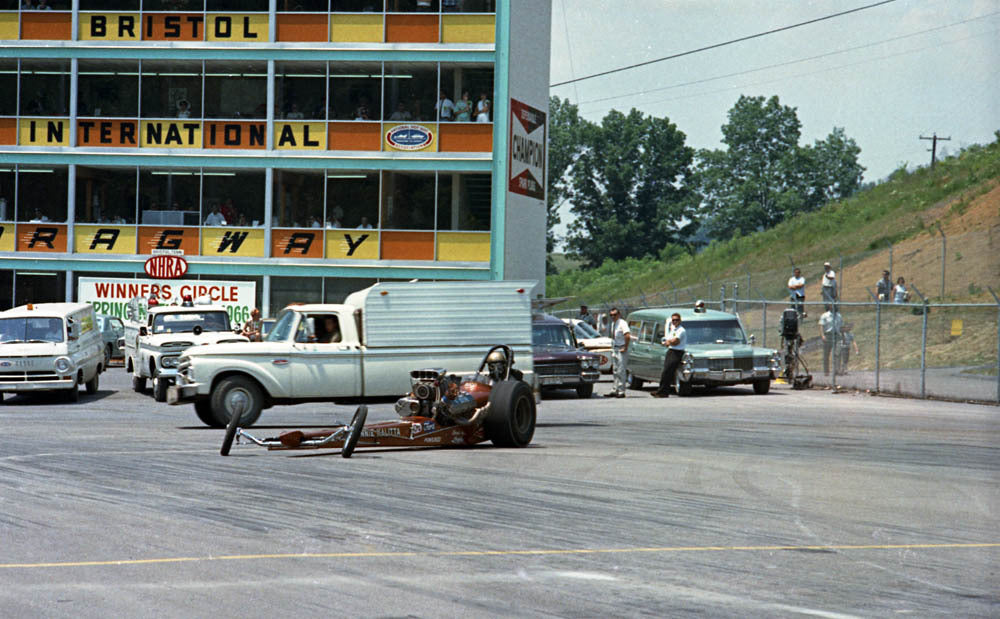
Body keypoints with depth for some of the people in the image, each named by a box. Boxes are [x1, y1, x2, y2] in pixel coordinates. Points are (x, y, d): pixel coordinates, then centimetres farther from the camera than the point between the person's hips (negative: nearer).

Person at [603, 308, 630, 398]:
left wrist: (625, 348, -21)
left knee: (620, 371, -8)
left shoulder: (622, 323, -15)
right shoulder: (613, 323, 12)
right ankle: (616, 390, 18)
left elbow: (628, 336, -26)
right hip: (614, 349, 9)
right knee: (615, 371, 12)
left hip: (621, 350, -9)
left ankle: (621, 391, -6)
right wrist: (613, 348, 14)